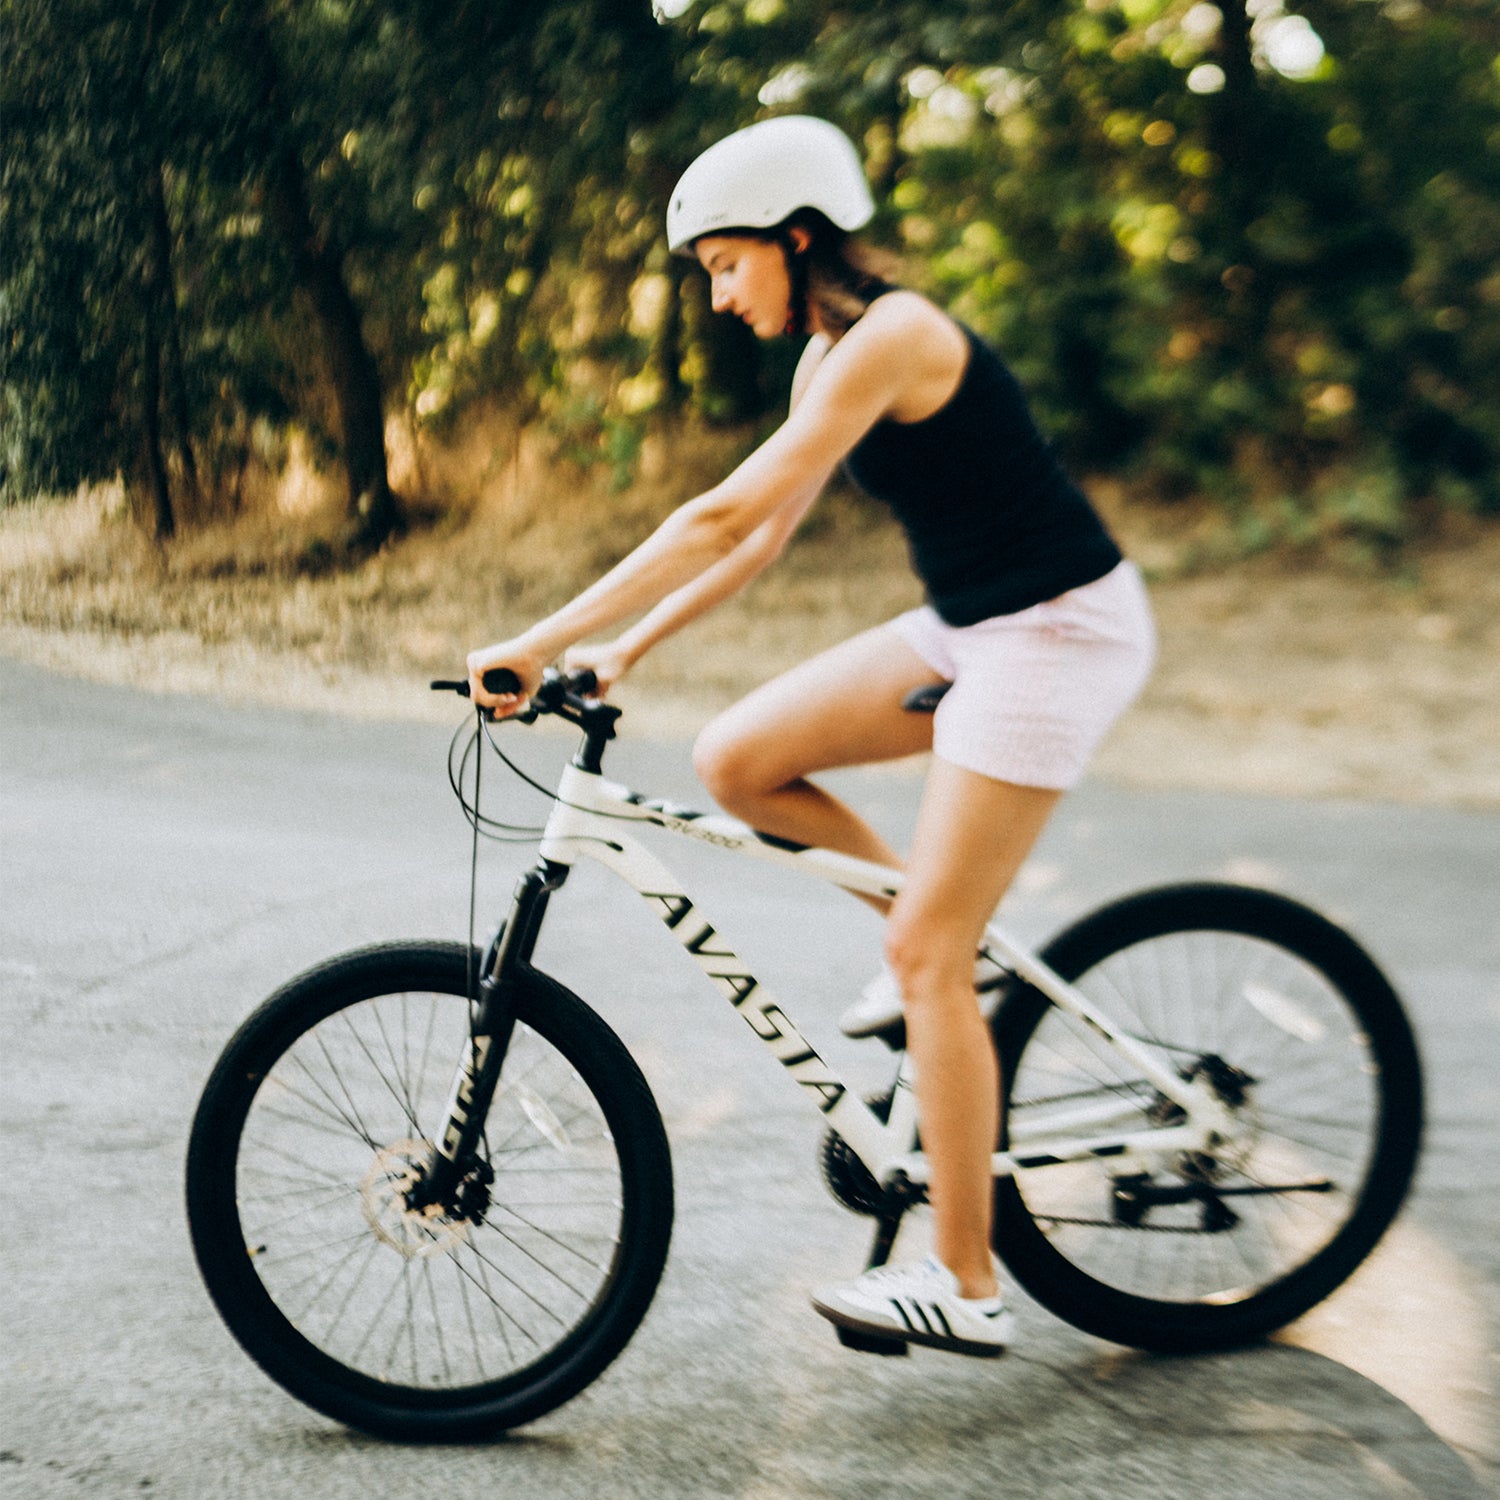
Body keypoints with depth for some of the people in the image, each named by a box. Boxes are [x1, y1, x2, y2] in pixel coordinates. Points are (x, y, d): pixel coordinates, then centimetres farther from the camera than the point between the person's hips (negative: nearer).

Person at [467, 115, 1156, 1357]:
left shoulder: (892, 336, -21)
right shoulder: (829, 356, 8)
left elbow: (729, 515, -27)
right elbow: (764, 535, 13)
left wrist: (545, 640, -26)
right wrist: (625, 649, 4)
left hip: (1056, 632, -9)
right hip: (967, 626, 9)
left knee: (927, 954, -9)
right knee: (735, 762, 0)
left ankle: (966, 1287, 0)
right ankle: (943, 919, 15)